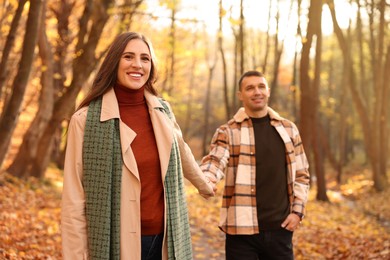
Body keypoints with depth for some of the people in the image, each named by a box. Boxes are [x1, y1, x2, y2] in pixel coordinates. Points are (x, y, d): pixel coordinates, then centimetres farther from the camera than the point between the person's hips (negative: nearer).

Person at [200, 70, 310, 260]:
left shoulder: (288, 129, 8)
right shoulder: (227, 132, -2)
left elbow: (301, 174, 13)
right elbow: (214, 162, -18)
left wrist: (297, 210, 2)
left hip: (280, 228, 3)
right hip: (242, 229, -3)